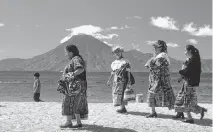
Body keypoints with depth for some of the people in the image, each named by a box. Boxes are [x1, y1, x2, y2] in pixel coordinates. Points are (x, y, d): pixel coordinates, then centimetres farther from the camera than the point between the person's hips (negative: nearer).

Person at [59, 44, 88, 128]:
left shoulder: (76, 59, -13)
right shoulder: (74, 59, 17)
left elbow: (81, 69, -29)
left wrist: (72, 74, -23)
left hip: (75, 85, -10)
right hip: (75, 85, 10)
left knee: (69, 103, -3)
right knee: (76, 104, 10)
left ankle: (69, 122, 2)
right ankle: (79, 122, 12)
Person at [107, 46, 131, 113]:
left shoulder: (125, 62, -3)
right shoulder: (114, 63, 15)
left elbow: (128, 72, -5)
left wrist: (129, 81, -11)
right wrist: (109, 80, 17)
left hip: (123, 80, -7)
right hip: (116, 80, 7)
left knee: (121, 93, -11)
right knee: (115, 94, 6)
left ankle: (122, 108, -1)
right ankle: (122, 108, 16)